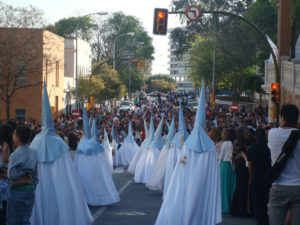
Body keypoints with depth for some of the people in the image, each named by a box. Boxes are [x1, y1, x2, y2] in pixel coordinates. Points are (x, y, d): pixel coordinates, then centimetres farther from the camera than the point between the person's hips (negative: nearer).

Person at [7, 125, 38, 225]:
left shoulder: (15, 155, -14)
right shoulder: (33, 153, 5)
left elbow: (11, 176, -20)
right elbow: (35, 175, 10)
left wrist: (22, 172, -5)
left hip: (17, 190, -6)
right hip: (30, 189, 6)